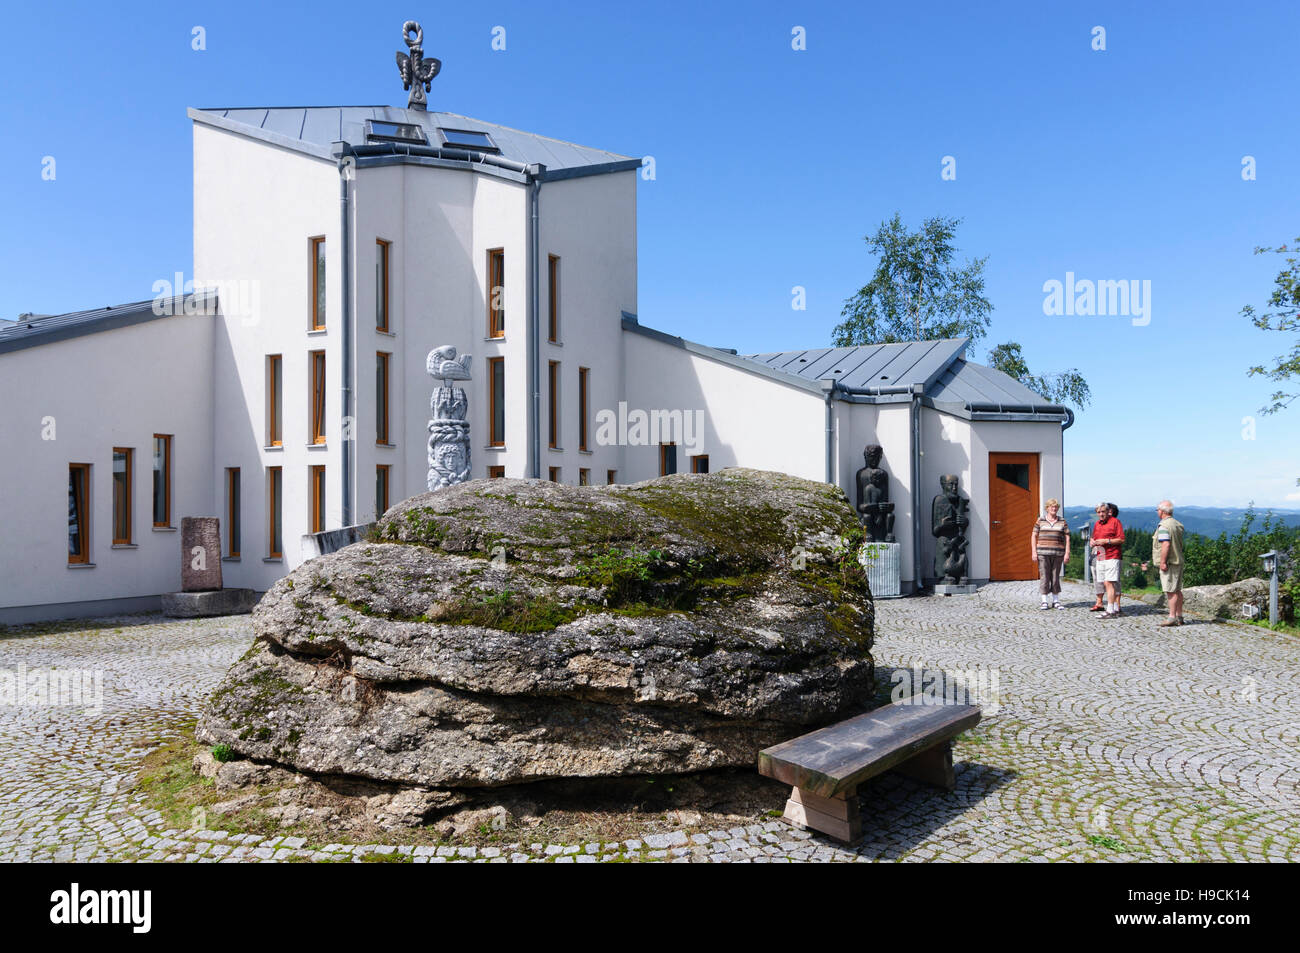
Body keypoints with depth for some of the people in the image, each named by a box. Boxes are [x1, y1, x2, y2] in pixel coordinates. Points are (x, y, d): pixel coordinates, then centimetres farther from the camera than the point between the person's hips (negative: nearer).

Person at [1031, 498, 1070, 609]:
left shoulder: (1062, 522, 8)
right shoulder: (1040, 520, 5)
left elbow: (1067, 538, 6)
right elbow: (1034, 536, 4)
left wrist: (1067, 553, -3)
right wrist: (1034, 552, -4)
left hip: (1057, 554, 1)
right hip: (1043, 553, -1)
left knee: (1056, 577, 5)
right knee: (1044, 577, -2)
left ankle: (1056, 601, 14)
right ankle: (1045, 602, 2)